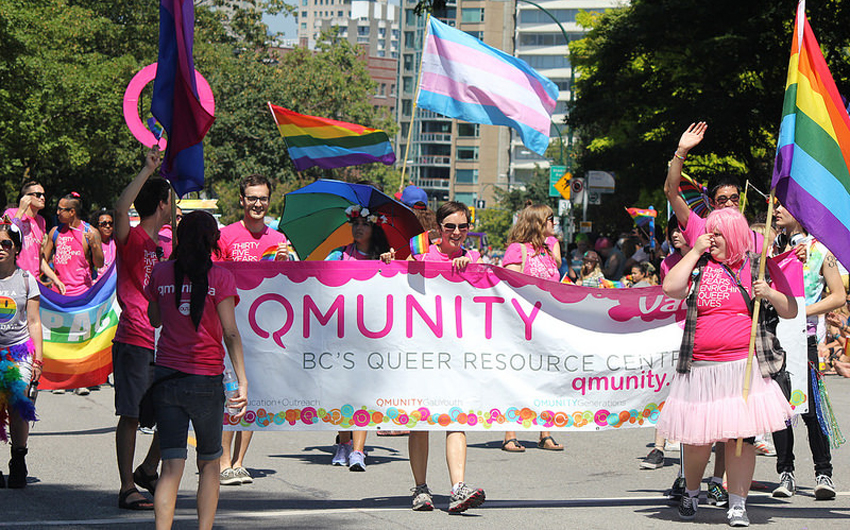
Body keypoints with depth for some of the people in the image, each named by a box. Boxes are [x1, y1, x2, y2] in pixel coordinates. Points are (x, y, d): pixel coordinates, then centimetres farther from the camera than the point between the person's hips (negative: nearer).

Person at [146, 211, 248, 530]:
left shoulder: (161, 273, 3)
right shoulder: (220, 277, -5)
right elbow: (230, 333, -9)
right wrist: (243, 383, -9)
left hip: (166, 376, 2)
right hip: (207, 379, -2)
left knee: (171, 467, -1)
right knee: (209, 464, 15)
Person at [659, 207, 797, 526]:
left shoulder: (761, 267, 9)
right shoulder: (698, 266, 11)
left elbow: (791, 311, 12)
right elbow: (671, 288, -8)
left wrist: (770, 294, -8)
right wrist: (695, 251, -3)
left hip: (745, 367, -1)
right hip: (700, 368, 1)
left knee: (741, 435, -6)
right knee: (698, 437, 1)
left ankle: (738, 504, 1)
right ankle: (691, 492, 25)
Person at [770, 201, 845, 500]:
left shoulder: (819, 250, 0)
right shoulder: (772, 247, 14)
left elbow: (838, 296, -2)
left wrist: (801, 312, -11)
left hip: (804, 337, -4)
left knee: (810, 408, -8)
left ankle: (823, 473, 2)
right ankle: (785, 473, 9)